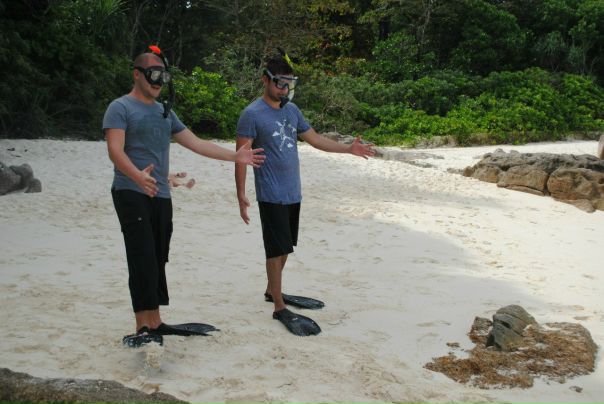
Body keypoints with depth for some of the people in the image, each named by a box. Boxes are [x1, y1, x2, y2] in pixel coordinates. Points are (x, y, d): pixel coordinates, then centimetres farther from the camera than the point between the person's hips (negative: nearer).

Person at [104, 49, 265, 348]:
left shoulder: (164, 112, 20)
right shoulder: (120, 108, -4)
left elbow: (196, 143, 20)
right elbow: (115, 151, -18)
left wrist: (235, 156, 15)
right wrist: (138, 176, -37)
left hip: (161, 196, 7)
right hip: (132, 194, -7)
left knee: (157, 261, 8)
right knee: (143, 260, -13)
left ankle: (154, 323, 14)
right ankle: (143, 327, -11)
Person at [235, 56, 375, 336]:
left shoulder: (292, 110, 10)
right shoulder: (252, 114, -12)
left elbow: (315, 139, 15)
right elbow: (242, 156, -13)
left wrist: (349, 149, 6)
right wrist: (241, 196, -18)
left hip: (293, 193, 7)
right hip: (271, 195, -7)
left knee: (284, 248, 16)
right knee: (277, 249, -3)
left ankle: (272, 291, 33)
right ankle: (280, 308, 4)